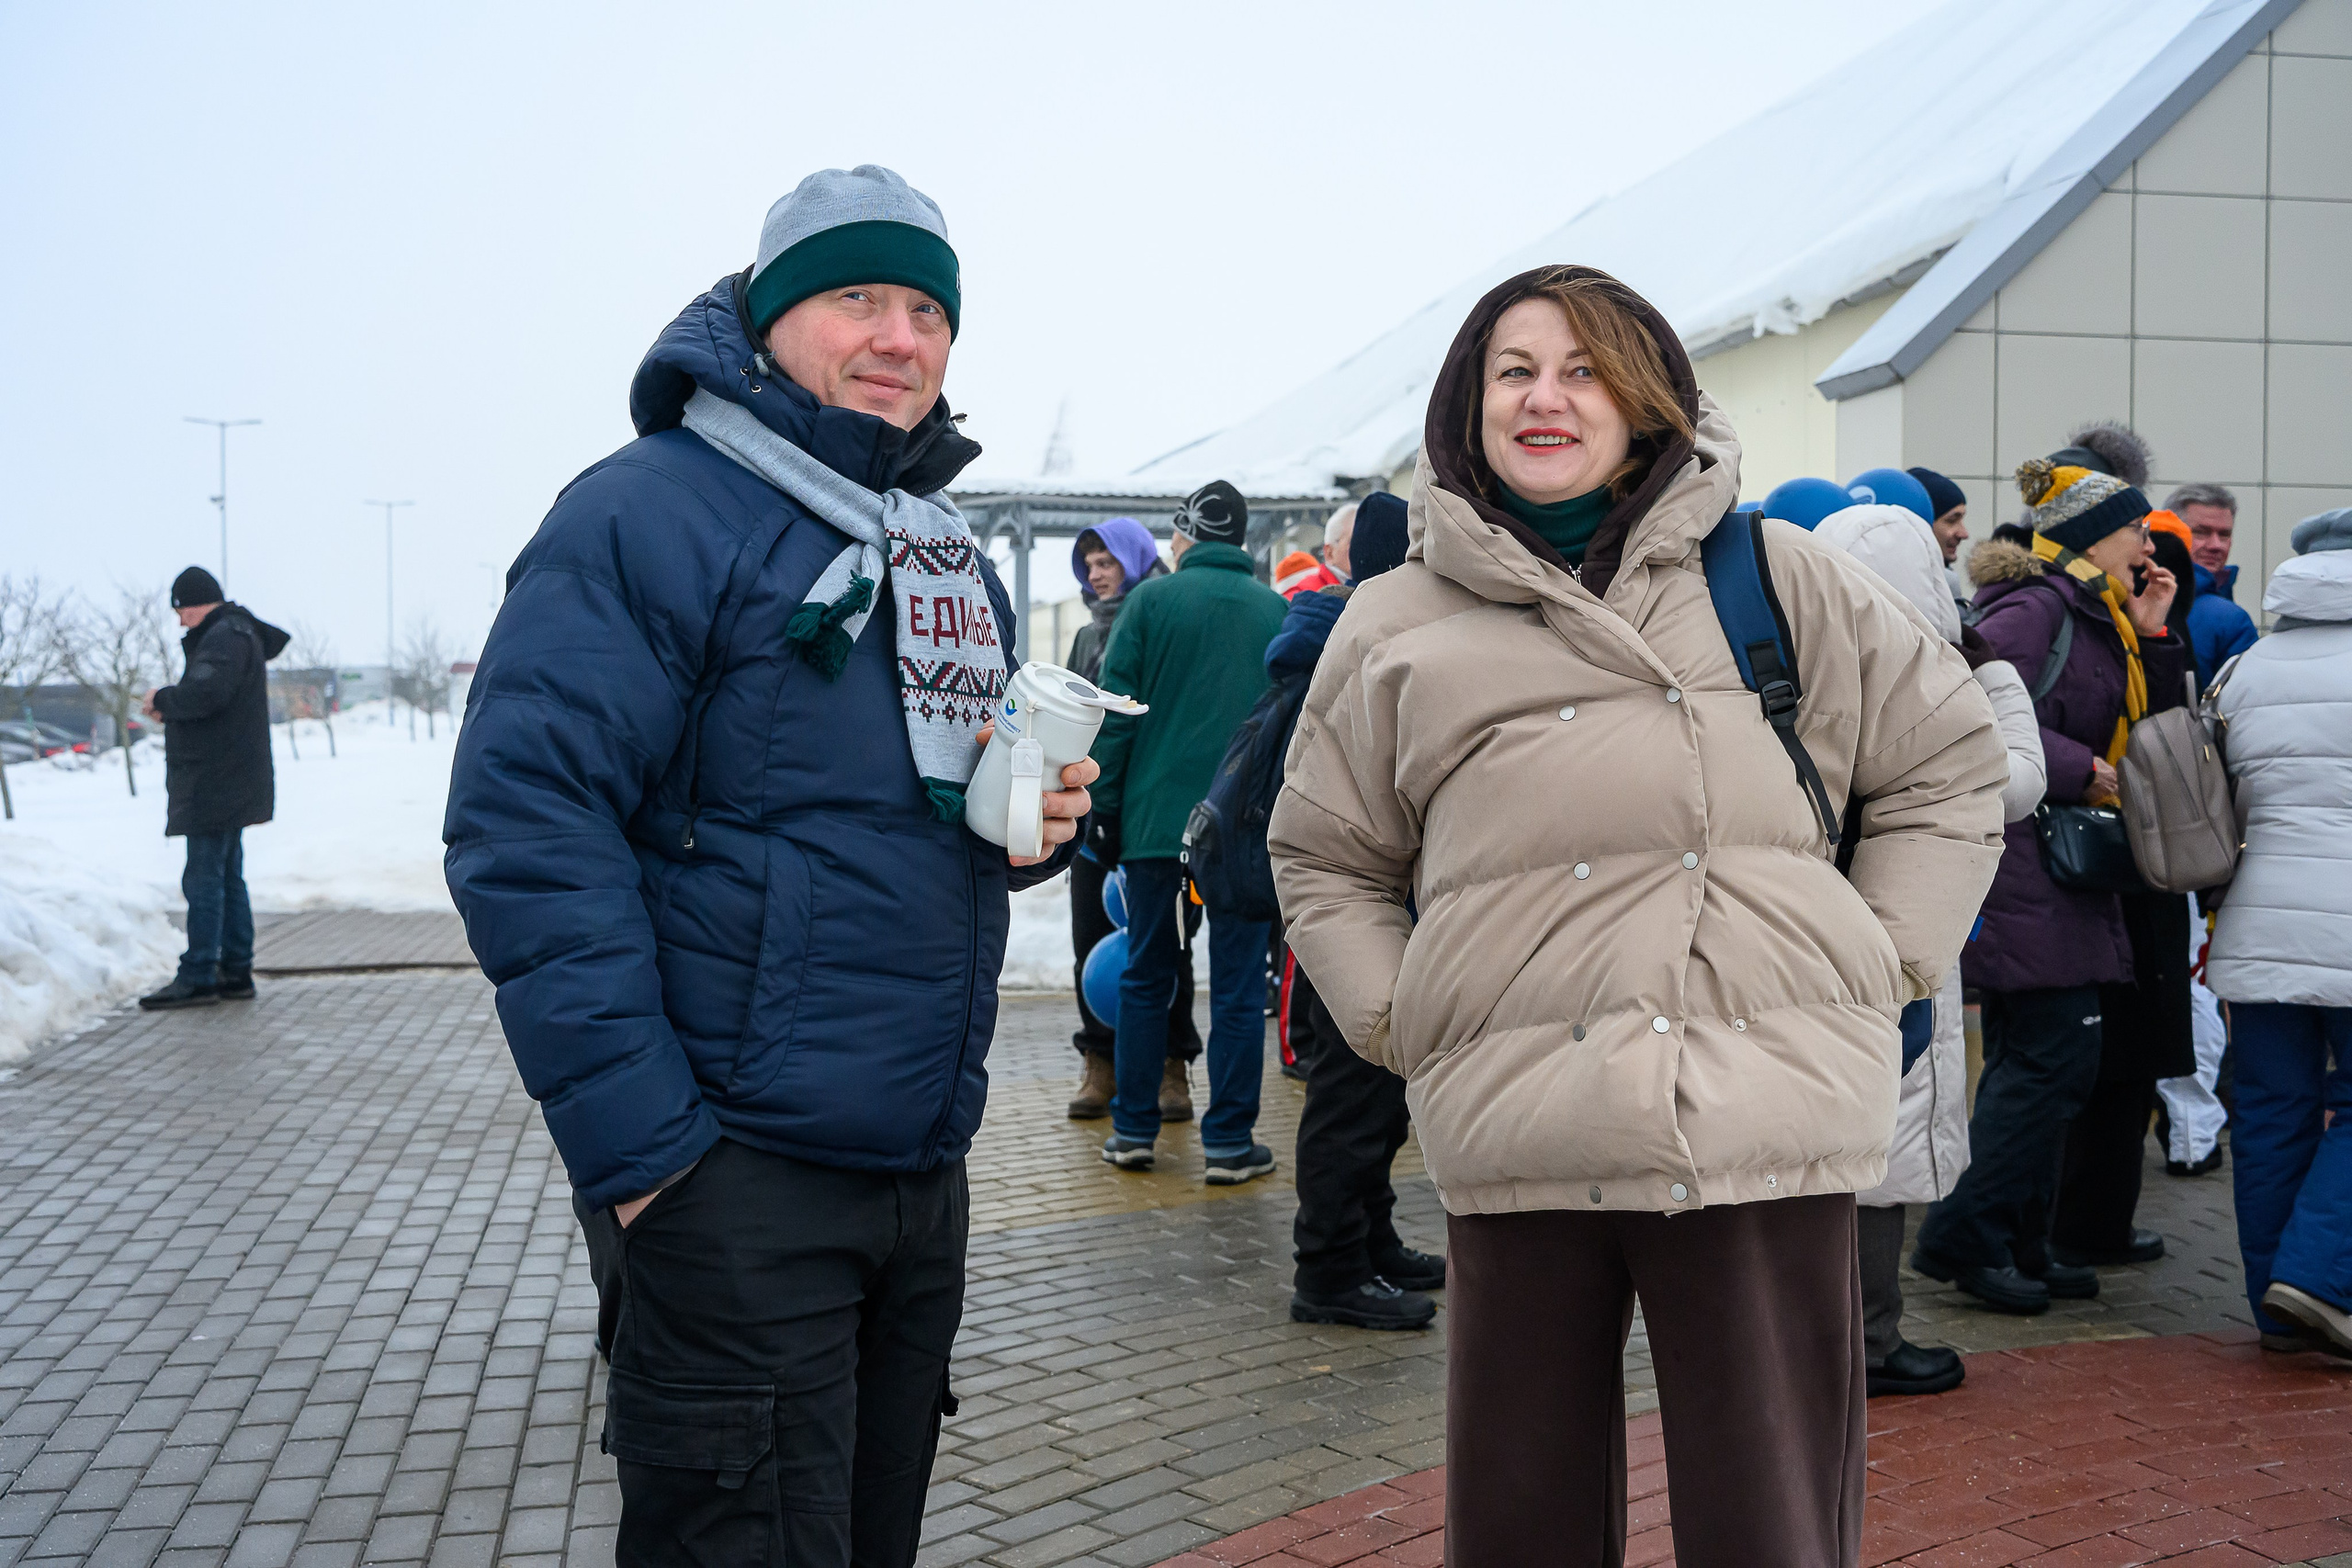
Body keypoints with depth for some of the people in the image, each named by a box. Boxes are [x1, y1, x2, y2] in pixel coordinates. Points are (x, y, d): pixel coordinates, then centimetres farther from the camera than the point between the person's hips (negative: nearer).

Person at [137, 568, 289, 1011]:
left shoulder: (225, 637, -15)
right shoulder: (237, 634, 18)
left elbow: (204, 693, -29)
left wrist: (162, 699, -11)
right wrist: (170, 707, 4)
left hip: (217, 785, -11)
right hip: (228, 784, 11)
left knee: (204, 879, -8)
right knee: (227, 878, 13)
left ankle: (197, 977, -5)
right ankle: (235, 973, 16)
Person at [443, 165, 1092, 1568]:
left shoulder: (958, 566, 15)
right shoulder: (653, 515, -10)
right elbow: (528, 829, -18)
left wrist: (1044, 819, 0)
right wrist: (640, 1143, -21)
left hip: (924, 1173, 8)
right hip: (734, 1177, -8)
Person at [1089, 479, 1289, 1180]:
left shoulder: (1151, 599, 0)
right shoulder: (1279, 610, 6)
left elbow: (1116, 713, -2)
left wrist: (1103, 807, 3)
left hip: (1156, 816, 0)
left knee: (1145, 977, 12)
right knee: (1237, 987, 4)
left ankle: (1134, 1129, 16)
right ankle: (1229, 1142, 5)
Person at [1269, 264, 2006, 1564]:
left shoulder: (1770, 577, 10)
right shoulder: (1397, 625, 11)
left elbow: (1950, 762, 17)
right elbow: (1324, 857, 20)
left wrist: (1885, 963, 7)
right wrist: (1398, 1020, 6)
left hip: (1768, 1128, 0)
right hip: (1514, 1143, 1)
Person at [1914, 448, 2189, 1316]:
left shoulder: (2097, 620, 19)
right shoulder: (2032, 608, -11)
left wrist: (2152, 638, 9)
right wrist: (2078, 769, -17)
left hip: (2058, 869, 10)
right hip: (2021, 861, -10)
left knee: (2026, 1062, 13)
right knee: (2055, 1056, -9)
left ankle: (2018, 1245, 20)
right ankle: (1962, 1237, -1)